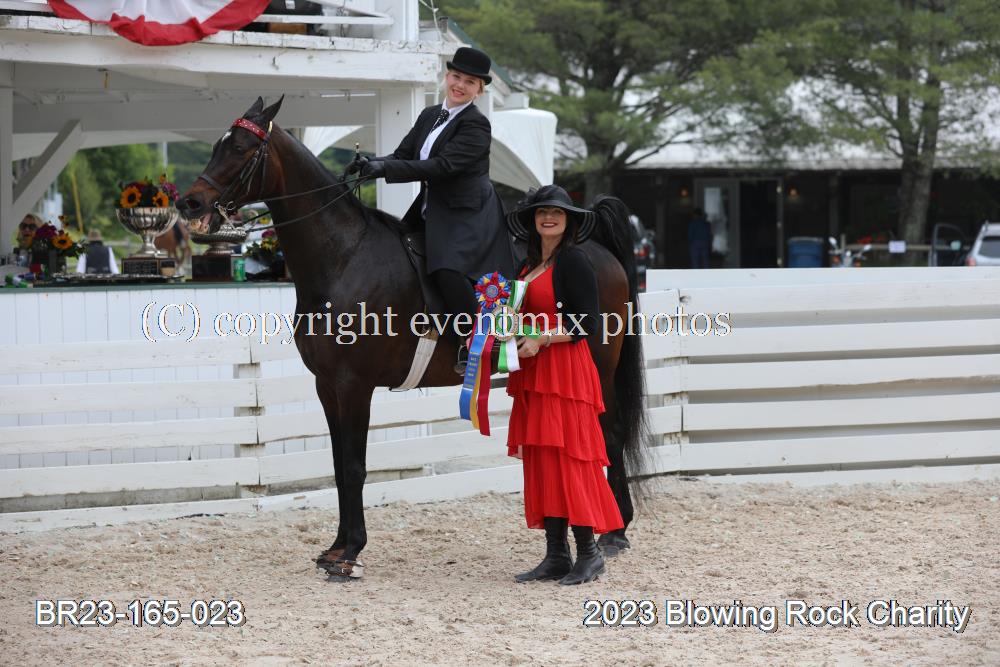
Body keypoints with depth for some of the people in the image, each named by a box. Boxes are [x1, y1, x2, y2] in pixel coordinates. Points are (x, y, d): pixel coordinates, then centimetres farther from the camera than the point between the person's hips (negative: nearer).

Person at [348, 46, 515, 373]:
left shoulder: (476, 125, -11)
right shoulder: (430, 116, 14)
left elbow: (443, 165, -21)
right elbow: (403, 154, 10)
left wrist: (385, 169, -27)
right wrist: (371, 164, -13)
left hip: (467, 214, -9)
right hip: (430, 210, 9)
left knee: (448, 269, -30)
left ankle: (474, 345, -21)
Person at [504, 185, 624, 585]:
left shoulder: (573, 261, -7)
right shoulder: (529, 265, 17)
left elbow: (588, 324, -12)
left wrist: (541, 340, -18)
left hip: (565, 371, -8)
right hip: (533, 376, 8)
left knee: (567, 456, -10)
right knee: (540, 459, 6)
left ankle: (588, 553, -5)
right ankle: (556, 556, 9)